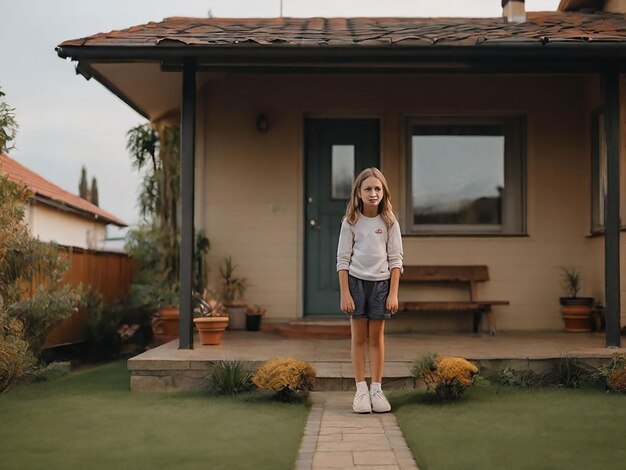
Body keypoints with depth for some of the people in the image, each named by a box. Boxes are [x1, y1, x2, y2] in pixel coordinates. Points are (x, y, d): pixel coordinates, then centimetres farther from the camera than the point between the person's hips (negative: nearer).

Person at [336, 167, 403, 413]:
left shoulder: (389, 222, 0)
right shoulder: (351, 222, -2)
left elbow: (396, 259, 1)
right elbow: (343, 259, -2)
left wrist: (393, 293, -5)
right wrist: (345, 294, -8)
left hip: (381, 282, 1)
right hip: (356, 281, 0)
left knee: (376, 337, 6)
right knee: (359, 337, 5)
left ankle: (376, 389, 13)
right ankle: (361, 390, 11)